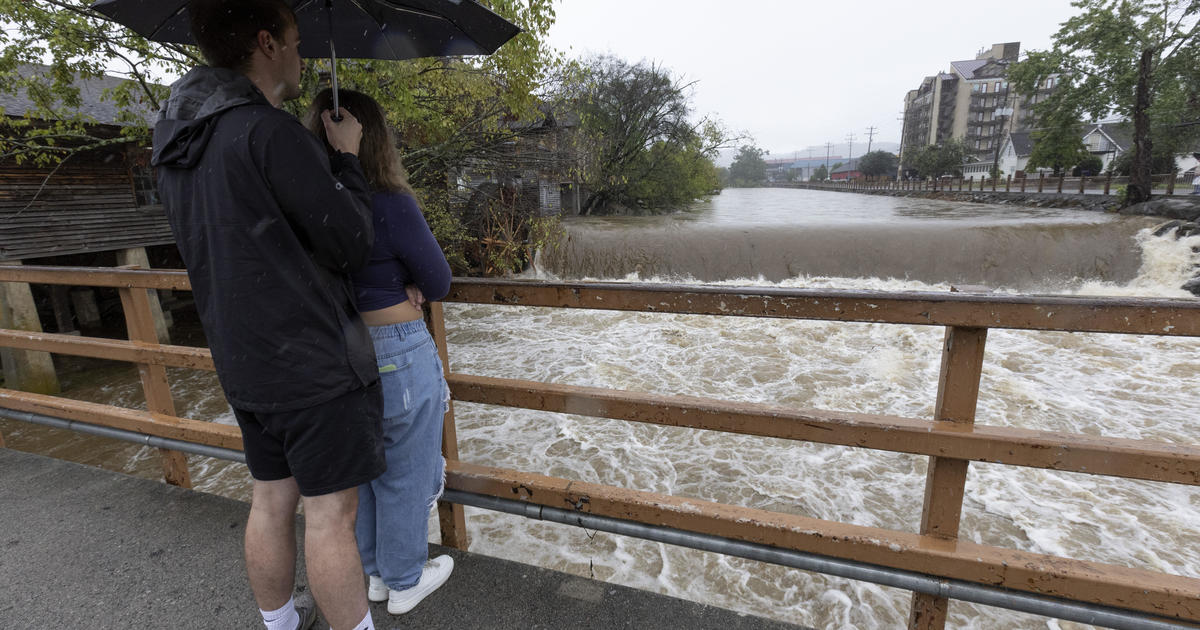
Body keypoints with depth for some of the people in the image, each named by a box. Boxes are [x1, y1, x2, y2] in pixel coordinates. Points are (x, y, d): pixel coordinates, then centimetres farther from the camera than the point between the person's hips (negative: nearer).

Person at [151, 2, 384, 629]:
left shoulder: (175, 144, 10)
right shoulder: (273, 133, -18)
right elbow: (352, 244, -13)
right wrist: (346, 158, 0)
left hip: (243, 363, 8)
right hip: (315, 363, -8)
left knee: (272, 500, 20)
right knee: (330, 513, 5)